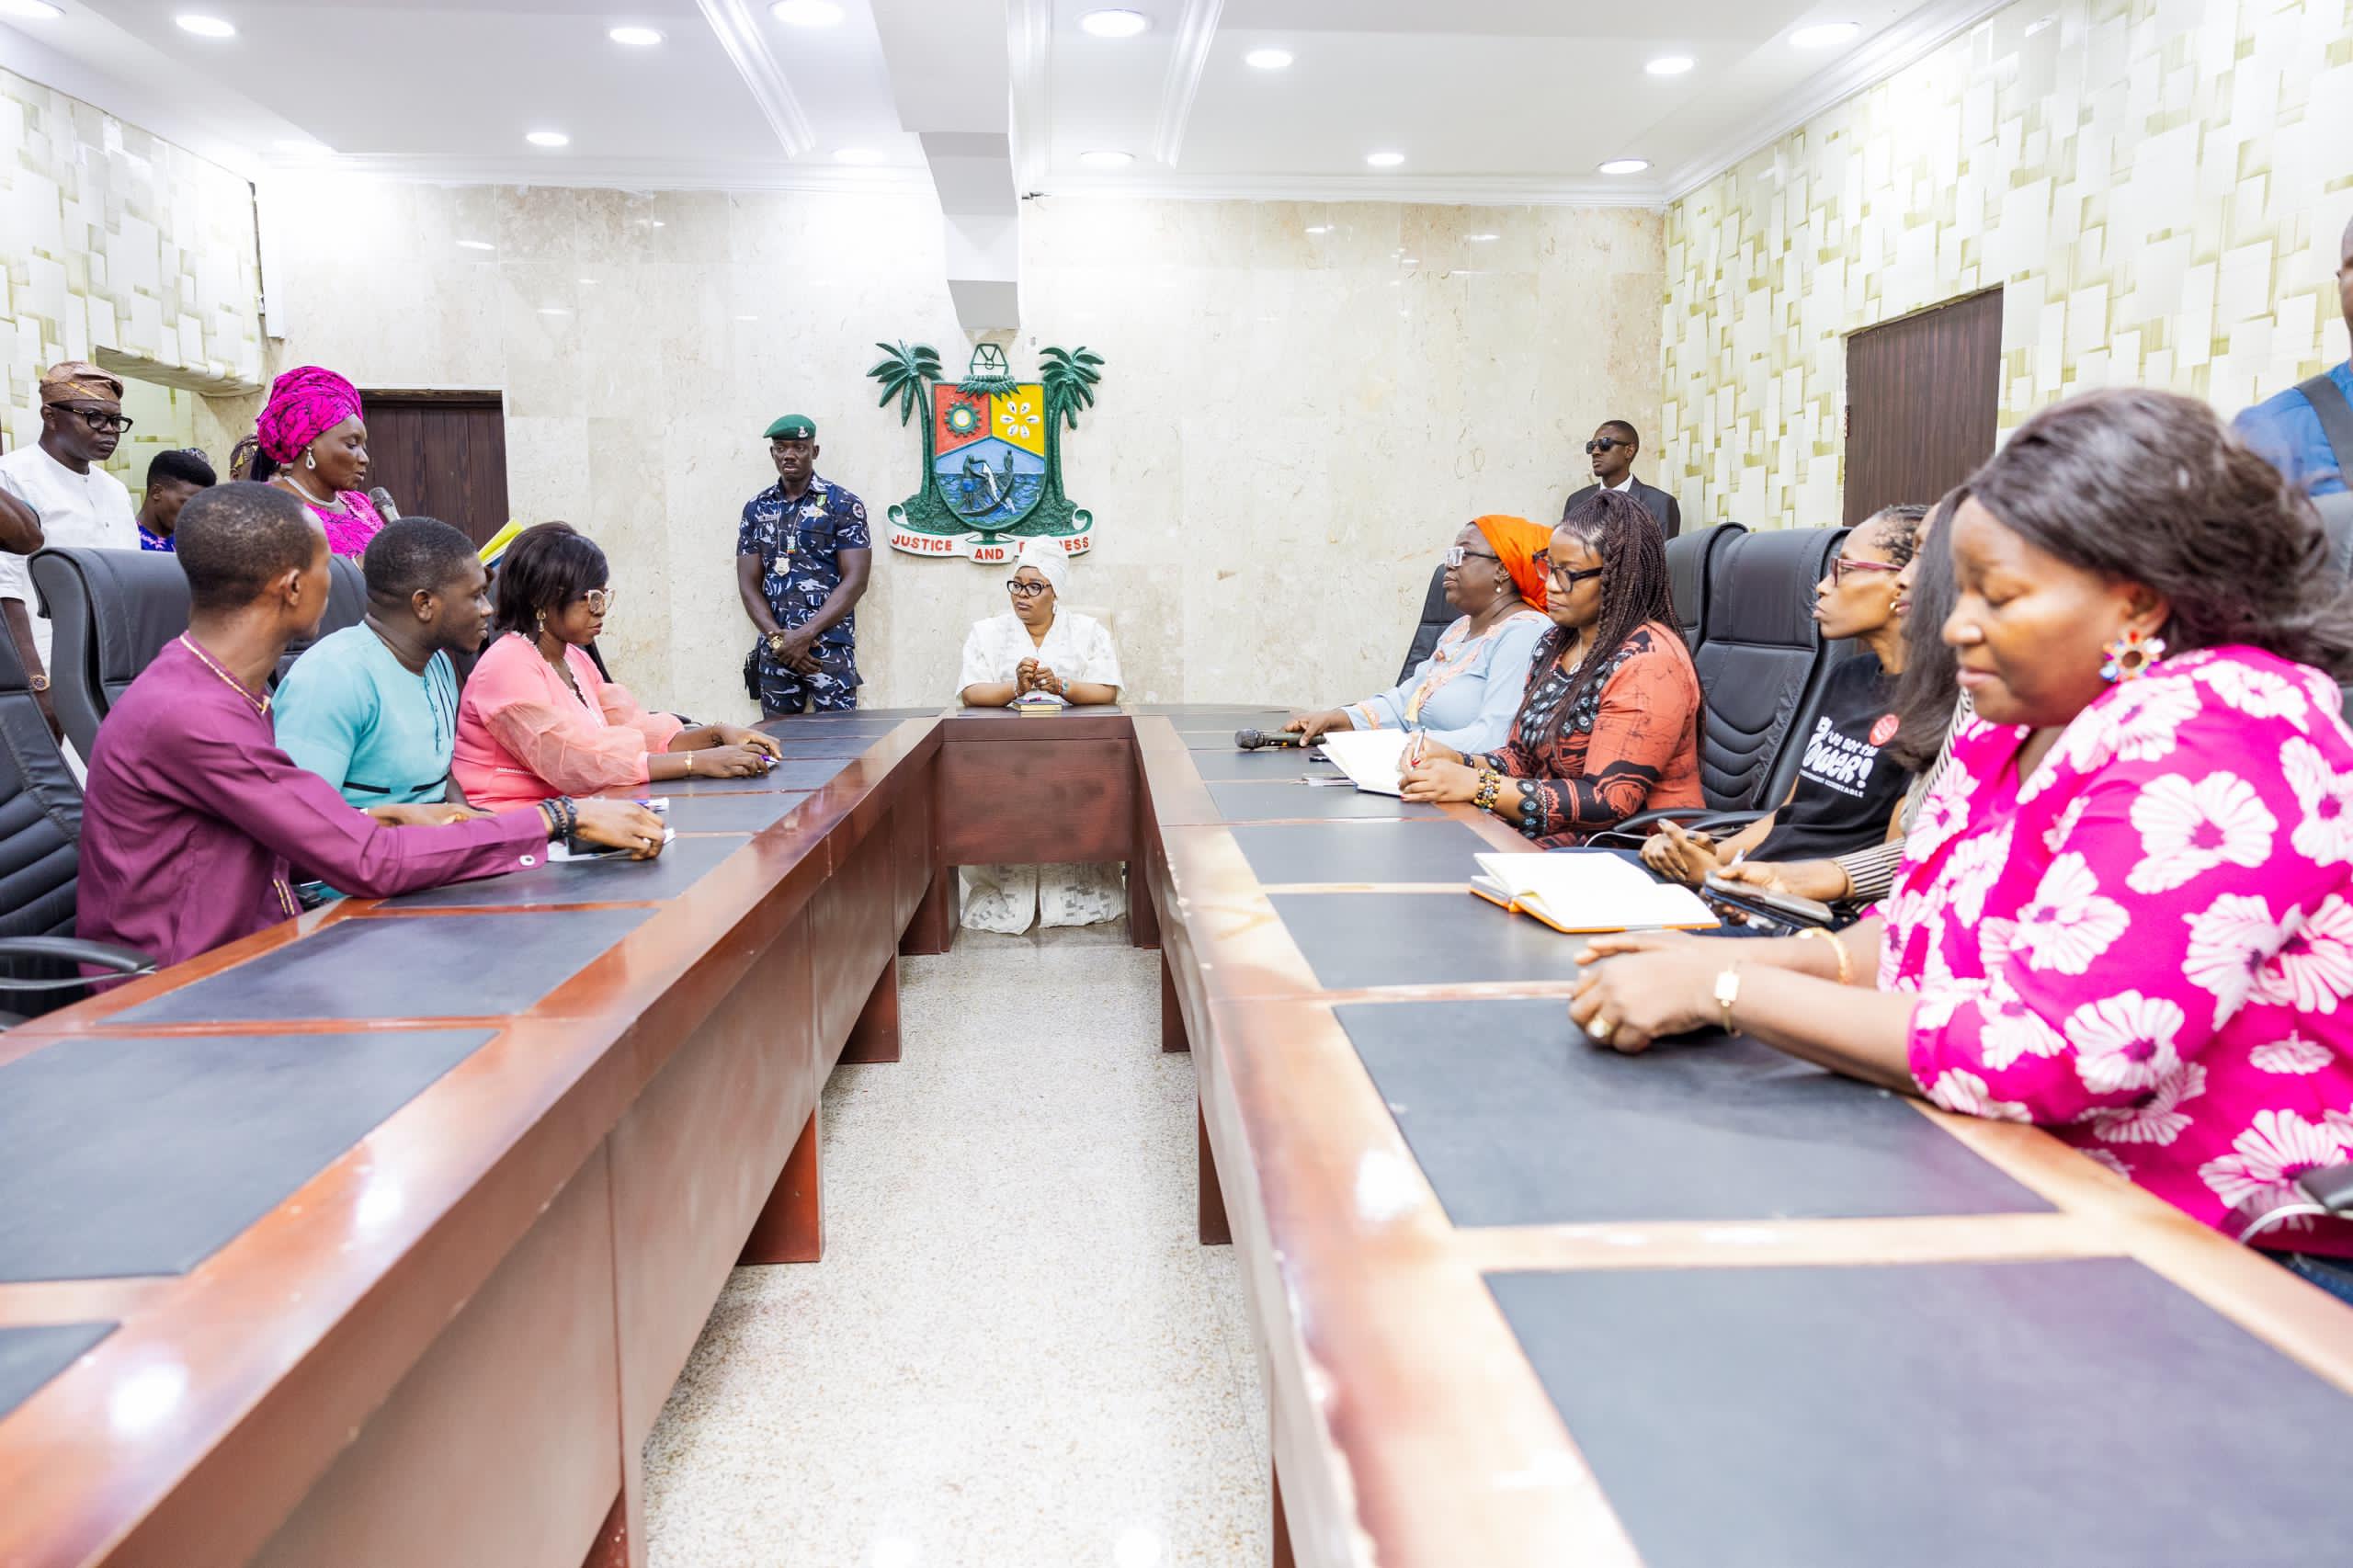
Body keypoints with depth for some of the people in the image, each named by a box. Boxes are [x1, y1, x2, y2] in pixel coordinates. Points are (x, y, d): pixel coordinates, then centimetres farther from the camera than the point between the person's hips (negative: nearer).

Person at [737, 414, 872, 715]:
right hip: (774, 651, 4)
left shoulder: (843, 505, 0)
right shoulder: (756, 509, 12)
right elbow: (748, 584, 9)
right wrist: (778, 637, -7)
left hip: (830, 647, -4)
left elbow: (855, 580, -7)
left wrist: (805, 635, -13)